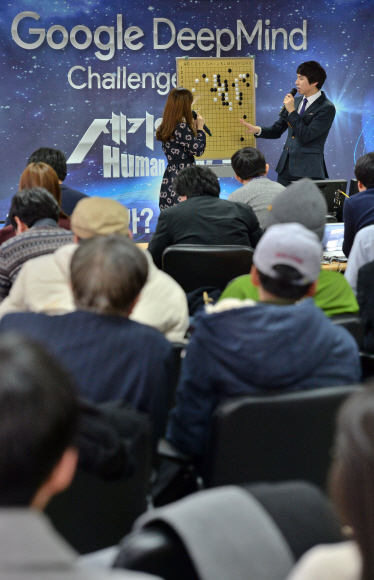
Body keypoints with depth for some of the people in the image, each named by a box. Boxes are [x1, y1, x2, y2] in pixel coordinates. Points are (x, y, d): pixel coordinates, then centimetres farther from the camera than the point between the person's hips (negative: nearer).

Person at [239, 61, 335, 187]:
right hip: (286, 167, 7)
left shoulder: (327, 108, -9)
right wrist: (257, 130, -2)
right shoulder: (296, 102, 14)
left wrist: (291, 111, -13)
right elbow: (276, 130, 17)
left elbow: (306, 136, -16)